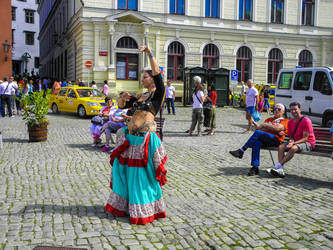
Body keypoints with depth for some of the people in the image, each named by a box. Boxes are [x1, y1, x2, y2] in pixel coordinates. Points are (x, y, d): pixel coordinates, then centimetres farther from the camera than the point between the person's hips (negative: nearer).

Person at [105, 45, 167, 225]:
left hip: (145, 137, -8)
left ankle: (144, 211, 14)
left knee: (142, 174, -1)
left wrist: (149, 53, -14)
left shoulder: (158, 94, 0)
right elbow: (121, 106, 23)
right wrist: (123, 98, 1)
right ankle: (124, 205, 28)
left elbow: (157, 74, -14)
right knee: (124, 170, 12)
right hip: (130, 136, 8)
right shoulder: (140, 97, 20)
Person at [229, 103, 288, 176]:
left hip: (276, 140, -4)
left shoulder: (285, 121, 16)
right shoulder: (269, 119, 32)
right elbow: (259, 127, 14)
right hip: (264, 141, 4)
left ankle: (241, 151, -30)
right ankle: (255, 168, -37)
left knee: (257, 132, -30)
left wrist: (265, 125, 0)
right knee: (256, 143, -33)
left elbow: (277, 128, -5)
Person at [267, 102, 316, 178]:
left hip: (307, 143, -6)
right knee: (281, 147, -20)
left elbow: (305, 138, -16)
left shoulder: (306, 121, -13)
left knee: (294, 148, -36)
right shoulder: (290, 122, 8)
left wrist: (294, 143, -27)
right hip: (295, 142, 6)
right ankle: (280, 170, -33)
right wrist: (291, 140, -10)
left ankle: (277, 166, -37)